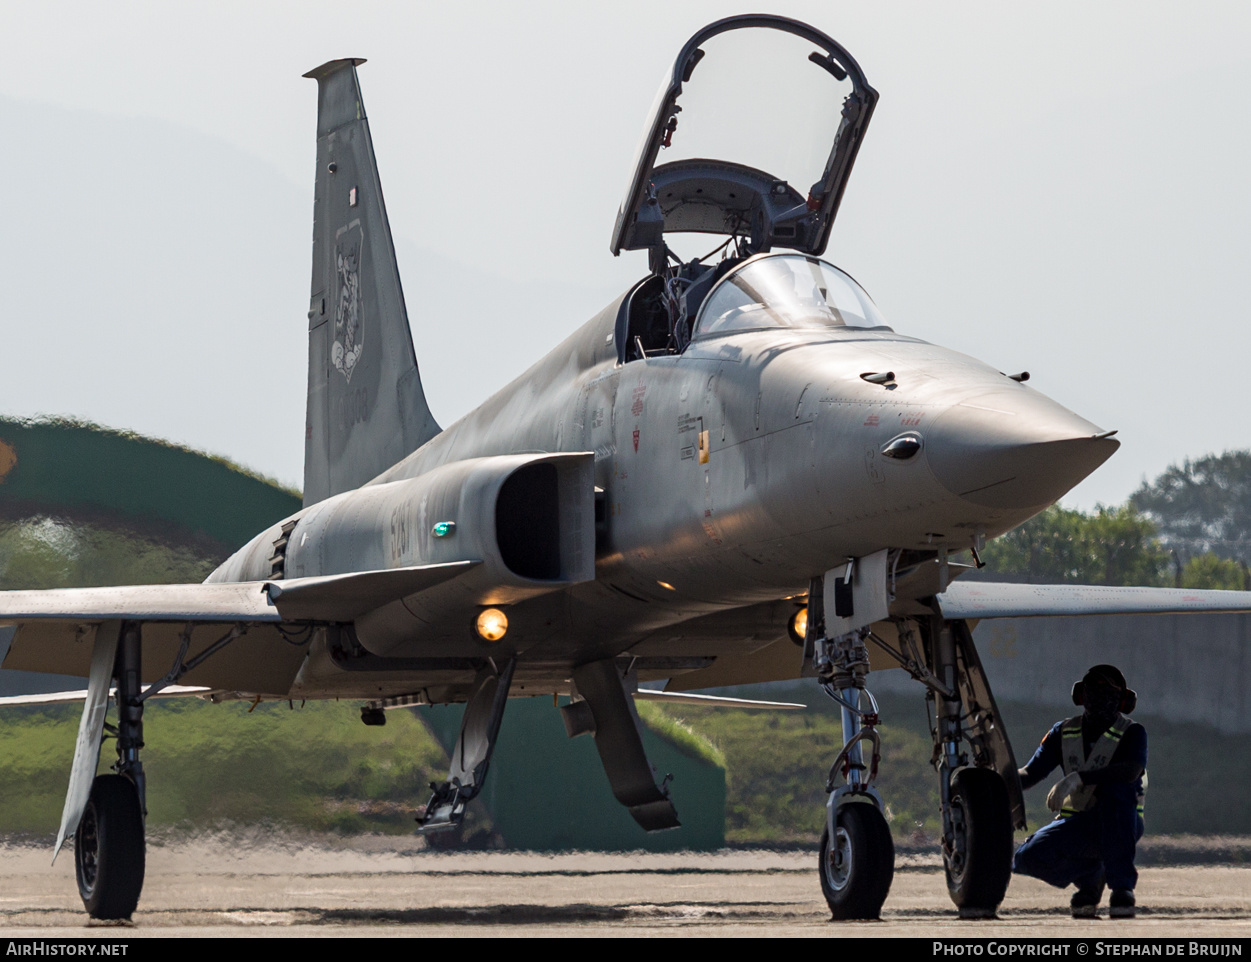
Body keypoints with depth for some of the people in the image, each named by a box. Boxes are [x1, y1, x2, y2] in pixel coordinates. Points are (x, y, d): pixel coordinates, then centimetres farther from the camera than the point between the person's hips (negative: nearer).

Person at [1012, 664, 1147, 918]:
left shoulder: (1131, 733, -7)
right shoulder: (1064, 732, 7)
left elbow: (1131, 770, -29)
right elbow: (1031, 772, 2)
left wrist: (1078, 778, -42)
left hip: (1120, 824, -4)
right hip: (1078, 823, 4)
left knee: (1117, 788, -38)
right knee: (1028, 858, -22)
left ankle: (1122, 886, -30)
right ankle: (1090, 876, 11)